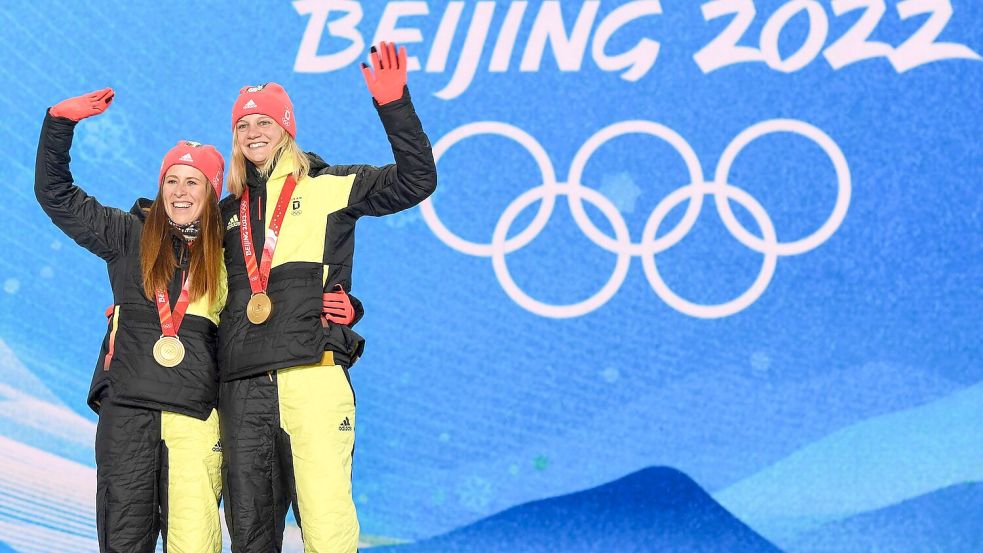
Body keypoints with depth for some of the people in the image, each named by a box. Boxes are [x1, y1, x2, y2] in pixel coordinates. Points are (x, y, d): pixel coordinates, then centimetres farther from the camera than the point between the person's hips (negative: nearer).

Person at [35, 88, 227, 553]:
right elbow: (56, 195, 13)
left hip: (196, 414, -1)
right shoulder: (130, 236, 10)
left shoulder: (225, 253, 9)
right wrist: (60, 123, 6)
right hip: (127, 407, 1)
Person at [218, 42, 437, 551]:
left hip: (312, 372, -5)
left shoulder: (330, 187, 10)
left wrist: (393, 104, -9)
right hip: (242, 385, 5)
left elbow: (416, 180, 0)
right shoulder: (230, 211, 23)